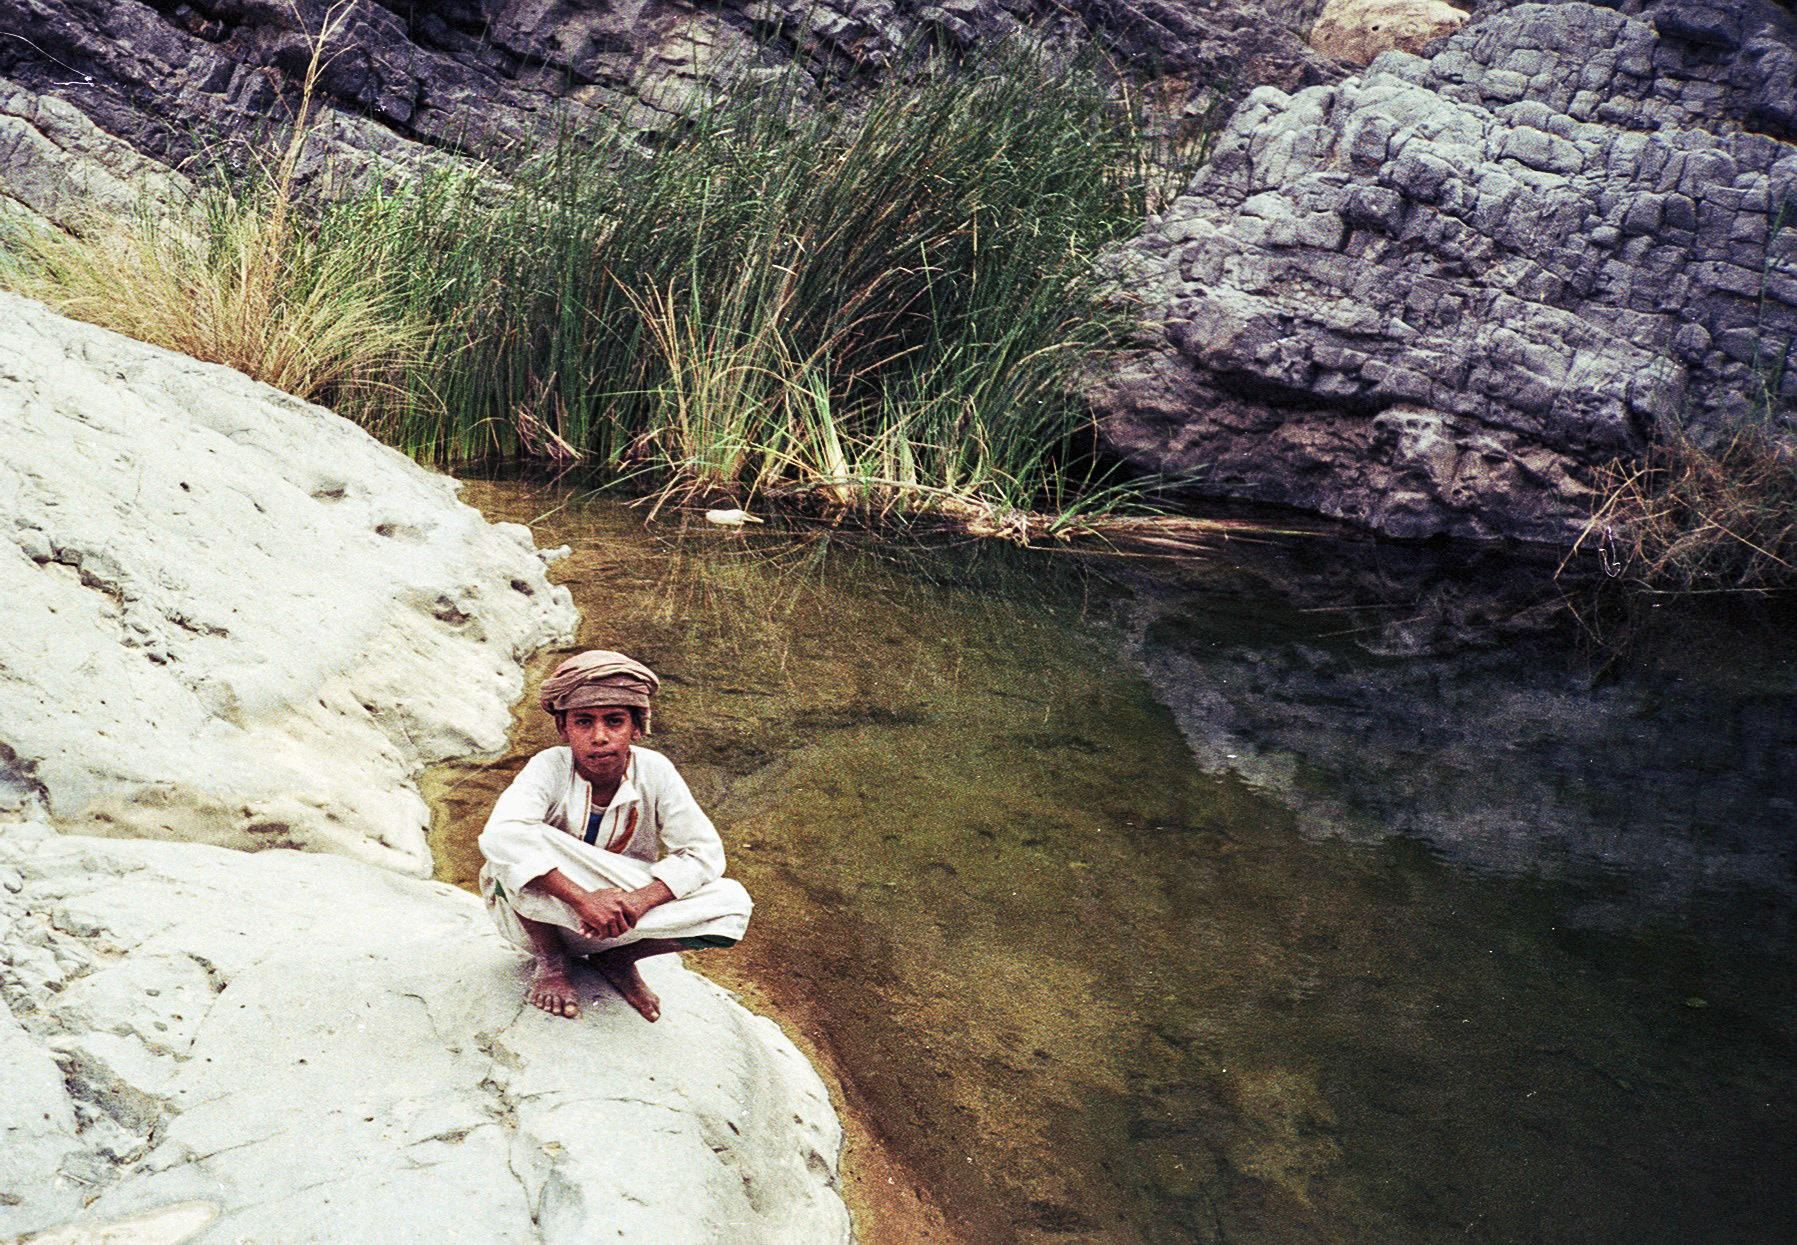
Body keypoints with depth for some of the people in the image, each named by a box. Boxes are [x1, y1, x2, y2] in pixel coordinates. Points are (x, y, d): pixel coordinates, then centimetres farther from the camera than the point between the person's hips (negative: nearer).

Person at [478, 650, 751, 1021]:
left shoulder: (655, 772, -15)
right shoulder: (549, 768, -22)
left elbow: (704, 853, -15)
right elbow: (500, 836, -39)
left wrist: (639, 900, -32)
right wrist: (582, 899, -45)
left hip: (614, 919, 3)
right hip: (536, 916, -2)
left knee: (732, 905, -20)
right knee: (520, 849, -35)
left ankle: (617, 959, 3)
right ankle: (550, 962, -7)